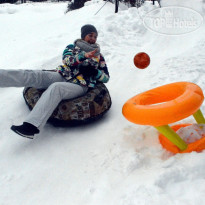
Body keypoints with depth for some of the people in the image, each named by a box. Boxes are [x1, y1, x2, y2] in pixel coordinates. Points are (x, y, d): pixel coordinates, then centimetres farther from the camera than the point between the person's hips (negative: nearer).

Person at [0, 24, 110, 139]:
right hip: (62, 77, 4)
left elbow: (106, 77, 14)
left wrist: (93, 72, -5)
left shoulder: (98, 56, 17)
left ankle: (32, 125, -49)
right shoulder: (72, 47, 18)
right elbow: (67, 60, -4)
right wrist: (84, 56, -18)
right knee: (34, 76, -21)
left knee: (56, 87, -37)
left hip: (80, 86, -4)